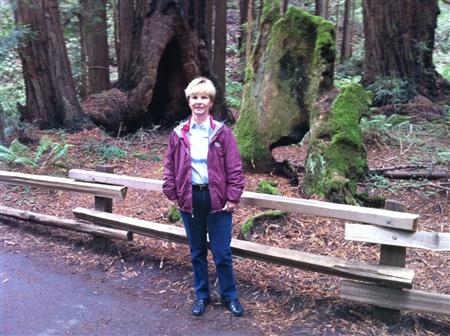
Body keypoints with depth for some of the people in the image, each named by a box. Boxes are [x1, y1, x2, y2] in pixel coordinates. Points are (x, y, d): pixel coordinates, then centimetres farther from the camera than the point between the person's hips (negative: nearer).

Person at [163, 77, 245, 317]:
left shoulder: (222, 133, -5)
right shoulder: (179, 134, 2)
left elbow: (235, 168, -5)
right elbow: (170, 166, 8)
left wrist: (233, 197, -8)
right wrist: (172, 193, 2)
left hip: (217, 199, -2)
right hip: (190, 198, 3)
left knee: (222, 252, 5)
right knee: (197, 251, 15)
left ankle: (230, 296, 26)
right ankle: (201, 295, 32)